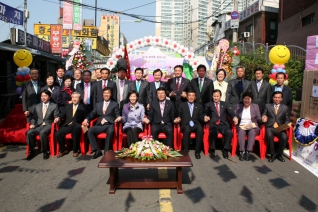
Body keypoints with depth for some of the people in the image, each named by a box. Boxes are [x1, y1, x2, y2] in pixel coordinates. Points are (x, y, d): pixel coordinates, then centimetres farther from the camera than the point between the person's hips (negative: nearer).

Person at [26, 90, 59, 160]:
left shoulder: (54, 106, 10)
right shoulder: (37, 106, 20)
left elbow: (56, 117, 5)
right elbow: (34, 118, 18)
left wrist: (56, 119, -19)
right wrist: (32, 124, -2)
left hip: (48, 125, -4)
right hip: (38, 125, 4)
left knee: (42, 132, -37)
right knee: (29, 132, -27)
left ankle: (45, 152, -22)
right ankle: (32, 151, -11)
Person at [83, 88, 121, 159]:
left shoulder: (115, 104, 15)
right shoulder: (98, 104, 24)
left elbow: (117, 115, 7)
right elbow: (92, 114, 16)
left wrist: (118, 118, -18)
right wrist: (86, 119, -5)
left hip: (110, 125, -3)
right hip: (100, 125, 3)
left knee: (110, 131, -37)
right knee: (90, 131, -26)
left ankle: (107, 151, -24)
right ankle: (97, 150, -17)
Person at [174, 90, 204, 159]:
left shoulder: (199, 106, 22)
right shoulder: (182, 105, 19)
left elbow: (201, 117, 15)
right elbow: (179, 115, 14)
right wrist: (178, 119, -9)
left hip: (196, 124, 2)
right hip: (186, 124, -1)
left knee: (200, 130, -33)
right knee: (187, 130, -37)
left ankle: (197, 151, -23)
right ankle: (186, 151, -26)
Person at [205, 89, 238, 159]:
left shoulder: (225, 104, 21)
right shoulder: (208, 105, 18)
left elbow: (230, 112, 7)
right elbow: (206, 113, 4)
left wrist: (234, 117, -14)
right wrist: (205, 117, -20)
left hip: (223, 124, 2)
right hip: (213, 124, -2)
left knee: (229, 132, -29)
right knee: (213, 132, -35)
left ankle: (225, 150, -11)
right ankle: (212, 150, -16)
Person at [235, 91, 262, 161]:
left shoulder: (255, 106, 12)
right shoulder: (238, 106, 14)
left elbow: (258, 119, 8)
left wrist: (262, 119, -13)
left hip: (252, 127, 0)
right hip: (241, 126, 0)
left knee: (252, 132, -35)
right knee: (241, 131, -34)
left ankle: (248, 152, -36)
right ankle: (241, 152, -36)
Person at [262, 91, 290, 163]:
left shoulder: (285, 108, 17)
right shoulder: (267, 106, 15)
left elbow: (287, 120, 16)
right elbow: (263, 115, 11)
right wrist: (263, 118, -13)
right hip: (270, 127, -1)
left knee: (284, 137, -31)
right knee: (269, 136, -35)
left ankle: (279, 154, -5)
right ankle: (272, 155, -16)